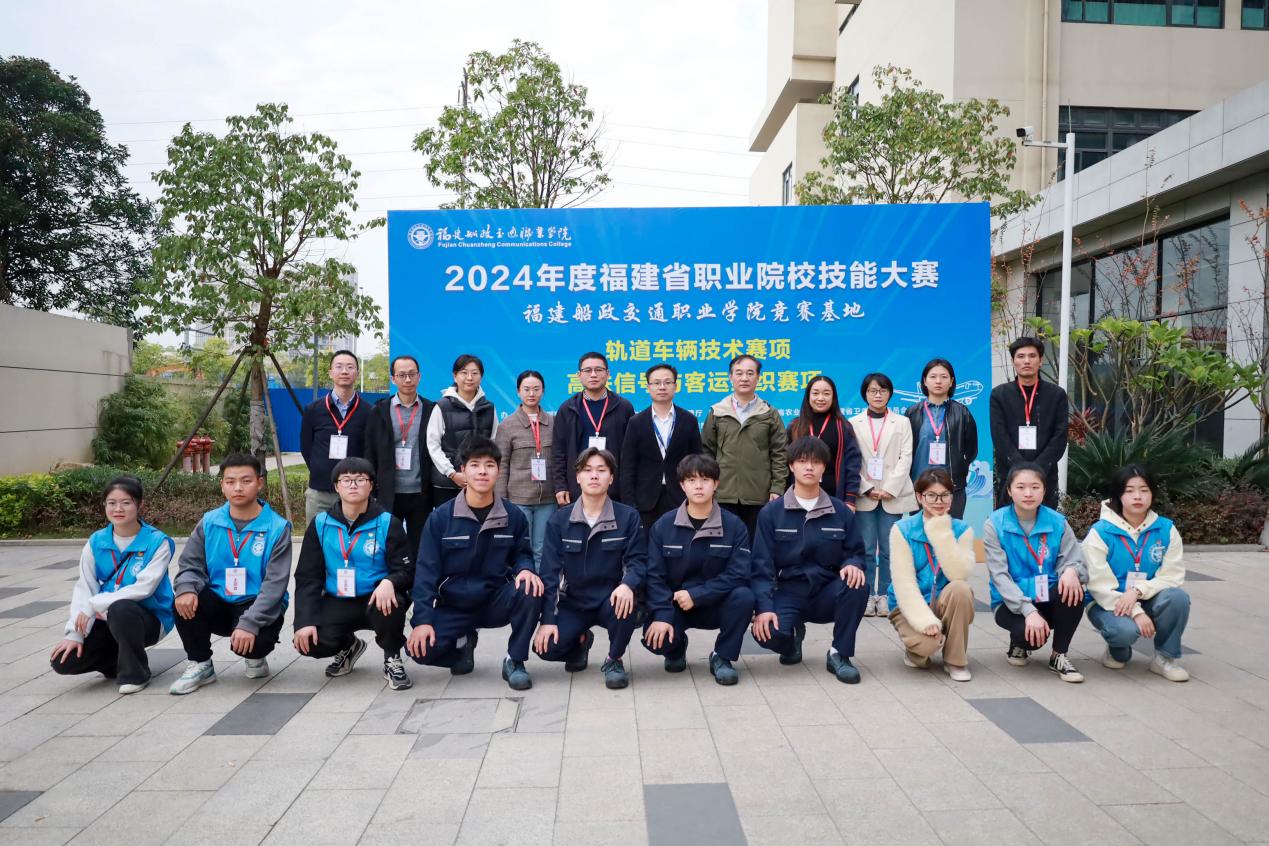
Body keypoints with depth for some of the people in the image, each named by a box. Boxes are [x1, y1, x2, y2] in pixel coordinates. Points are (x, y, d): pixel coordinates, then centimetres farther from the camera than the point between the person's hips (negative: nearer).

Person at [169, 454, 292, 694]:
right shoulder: (209, 523, 2)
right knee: (186, 603, -26)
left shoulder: (277, 527, -11)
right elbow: (190, 565, 1)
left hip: (259, 608, -4)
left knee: (249, 642, -33)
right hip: (219, 603, 4)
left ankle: (256, 657, 8)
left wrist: (250, 623, -28)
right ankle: (200, 665, 0)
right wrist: (186, 589, -24)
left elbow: (274, 585, -16)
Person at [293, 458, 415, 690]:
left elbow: (406, 571, -8)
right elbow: (307, 577, 1)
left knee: (392, 605, -36)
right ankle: (349, 646, 14)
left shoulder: (387, 523, -6)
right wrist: (305, 621, -11)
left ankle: (392, 659, -5)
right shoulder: (320, 524, 1)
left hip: (376, 600, -2)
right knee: (309, 642, -22)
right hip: (337, 603, 3)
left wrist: (389, 582, -32)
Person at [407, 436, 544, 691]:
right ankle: (462, 644, 11)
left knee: (531, 591, -31)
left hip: (496, 602, 0)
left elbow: (521, 554, 8)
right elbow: (426, 570, -8)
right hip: (453, 607, 0)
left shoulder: (514, 516, -3)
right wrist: (422, 619, -16)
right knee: (421, 647, -25)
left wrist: (525, 569, -18)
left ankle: (515, 661, -8)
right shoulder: (441, 516, -7)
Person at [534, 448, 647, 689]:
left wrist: (628, 585, -33)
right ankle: (581, 641, 16)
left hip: (610, 599, -1)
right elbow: (550, 571, -3)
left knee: (626, 604, -36)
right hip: (573, 602, 1)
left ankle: (614, 660, -5)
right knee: (547, 648, -22)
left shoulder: (628, 516, -3)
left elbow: (638, 560, -9)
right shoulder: (559, 520, -1)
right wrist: (547, 619, -12)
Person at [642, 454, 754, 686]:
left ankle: (722, 656, -6)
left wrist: (696, 595, -23)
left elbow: (738, 574, -15)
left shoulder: (734, 525, -7)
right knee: (655, 637, -28)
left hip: (715, 604, 0)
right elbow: (654, 575, -8)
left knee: (743, 596, -31)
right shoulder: (663, 526, -4)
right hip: (673, 604, 1)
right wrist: (662, 615, -23)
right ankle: (676, 647, 12)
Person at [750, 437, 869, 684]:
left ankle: (839, 654, -8)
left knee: (857, 586, -31)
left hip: (827, 595, 2)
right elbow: (762, 565, -5)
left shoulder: (841, 512, 6)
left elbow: (855, 553, 8)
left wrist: (853, 564, -18)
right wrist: (764, 607, -19)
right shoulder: (771, 513, 0)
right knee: (768, 633, -31)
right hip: (788, 594, -1)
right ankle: (793, 637, 9)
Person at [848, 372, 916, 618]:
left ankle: (885, 596, 6)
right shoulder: (854, 423, 10)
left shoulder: (902, 423, 13)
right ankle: (867, 596, 5)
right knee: (866, 548, -2)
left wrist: (890, 488, -9)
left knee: (889, 549, -1)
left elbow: (905, 458, 3)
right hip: (864, 495, 0)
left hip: (893, 495, 0)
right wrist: (867, 489, -8)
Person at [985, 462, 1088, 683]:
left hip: (1047, 599, 3)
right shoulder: (995, 525, -8)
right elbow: (1000, 576, -14)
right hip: (1011, 602, -3)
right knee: (1032, 634, -34)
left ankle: (1059, 656, -7)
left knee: (1073, 588, -30)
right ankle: (1019, 641, 8)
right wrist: (1029, 611, -27)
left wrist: (1071, 570, -34)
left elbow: (1074, 561, -7)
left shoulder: (1058, 523, -1)